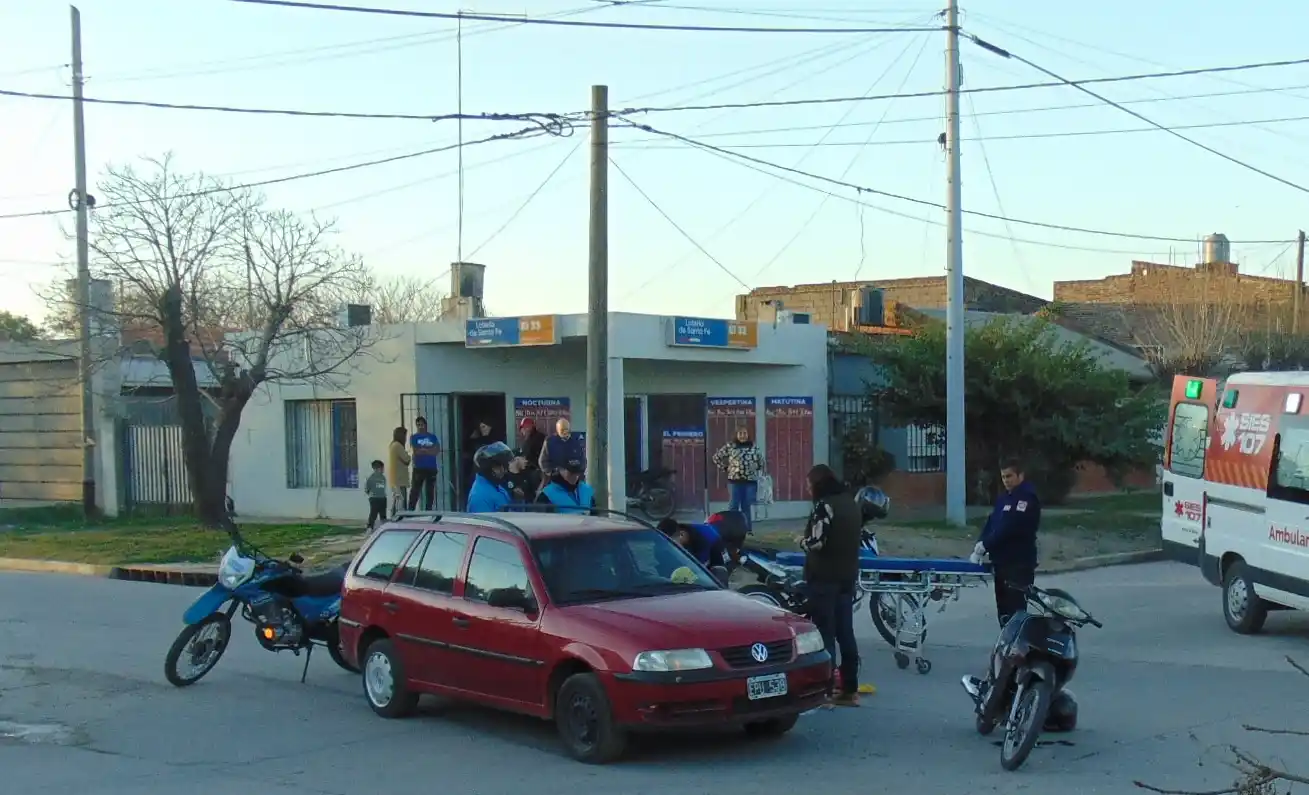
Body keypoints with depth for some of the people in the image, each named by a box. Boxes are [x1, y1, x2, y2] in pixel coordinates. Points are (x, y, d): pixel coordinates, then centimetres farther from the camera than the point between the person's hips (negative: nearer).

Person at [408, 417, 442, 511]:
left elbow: (437, 451, -1)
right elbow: (416, 451, -8)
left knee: (430, 491, 4)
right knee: (415, 490, -7)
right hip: (419, 468, -3)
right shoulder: (414, 437, 7)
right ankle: (410, 511, -8)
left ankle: (428, 511, 10)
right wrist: (430, 450, -5)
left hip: (432, 468, 3)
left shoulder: (433, 437, 13)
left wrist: (423, 450, -7)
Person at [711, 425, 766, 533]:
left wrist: (756, 470, 11)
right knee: (733, 506, -3)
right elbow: (716, 457, 5)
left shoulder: (753, 447, 8)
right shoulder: (730, 446, 0)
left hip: (750, 481, 2)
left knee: (747, 507, 7)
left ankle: (748, 530, 13)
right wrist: (725, 468, 0)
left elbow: (761, 460, 23)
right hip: (734, 481, -2)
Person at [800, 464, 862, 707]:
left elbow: (816, 541, -21)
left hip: (824, 577, -8)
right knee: (845, 632, 11)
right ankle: (850, 689, 15)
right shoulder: (850, 503, 13)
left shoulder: (825, 505, -14)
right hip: (848, 576, 9)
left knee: (824, 633, -5)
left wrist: (802, 542, -1)